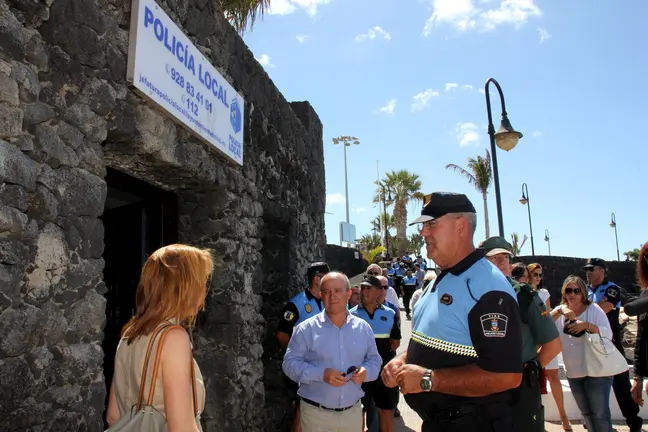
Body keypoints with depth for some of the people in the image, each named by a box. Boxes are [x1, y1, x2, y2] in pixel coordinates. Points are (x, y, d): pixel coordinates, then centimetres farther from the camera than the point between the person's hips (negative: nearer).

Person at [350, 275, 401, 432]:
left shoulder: (390, 314, 1)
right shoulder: (352, 314, -5)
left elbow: (395, 342, 7)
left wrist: (381, 350, -6)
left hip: (384, 369, 1)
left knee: (386, 411, 11)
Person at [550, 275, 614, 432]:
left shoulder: (594, 309, -7)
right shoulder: (560, 311, 3)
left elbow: (608, 334, -14)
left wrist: (587, 325, -29)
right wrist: (559, 311, -28)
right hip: (573, 373, 4)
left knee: (600, 414, -4)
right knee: (586, 413, 18)